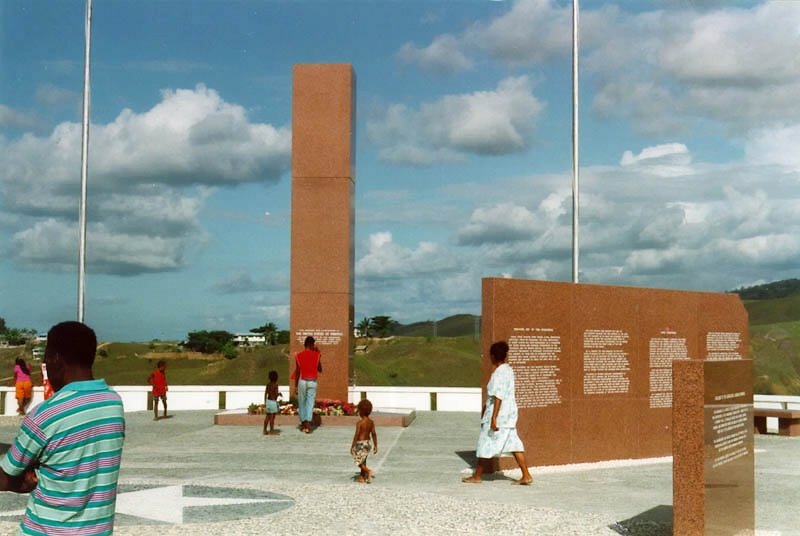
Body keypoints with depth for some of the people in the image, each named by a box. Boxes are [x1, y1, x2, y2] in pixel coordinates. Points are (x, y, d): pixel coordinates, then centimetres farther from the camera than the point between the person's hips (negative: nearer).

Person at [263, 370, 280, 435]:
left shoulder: (268, 384, 7)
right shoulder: (275, 385, -14)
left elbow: (265, 393, 11)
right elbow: (276, 394, -19)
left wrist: (265, 402, 19)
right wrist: (279, 393, 2)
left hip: (268, 401, 7)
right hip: (273, 401, -7)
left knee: (268, 416, 14)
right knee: (272, 417, -1)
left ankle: (265, 430, 17)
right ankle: (271, 431, 3)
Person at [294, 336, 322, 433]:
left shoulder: (299, 355, -3)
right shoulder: (316, 355, -3)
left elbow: (297, 371, -3)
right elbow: (320, 369, 10)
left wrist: (295, 385, 4)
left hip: (302, 381, 0)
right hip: (312, 381, 0)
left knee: (301, 403, 12)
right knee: (310, 403, -2)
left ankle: (303, 423, 18)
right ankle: (307, 424, -14)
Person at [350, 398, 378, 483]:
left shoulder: (359, 423, -18)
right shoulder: (371, 422, 1)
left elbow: (356, 435, -18)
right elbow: (374, 434, 4)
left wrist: (352, 446, -11)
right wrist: (375, 445, 11)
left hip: (360, 443, -7)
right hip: (367, 443, 7)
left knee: (358, 461, 1)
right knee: (363, 461, 18)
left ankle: (368, 471, -22)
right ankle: (362, 477, 22)